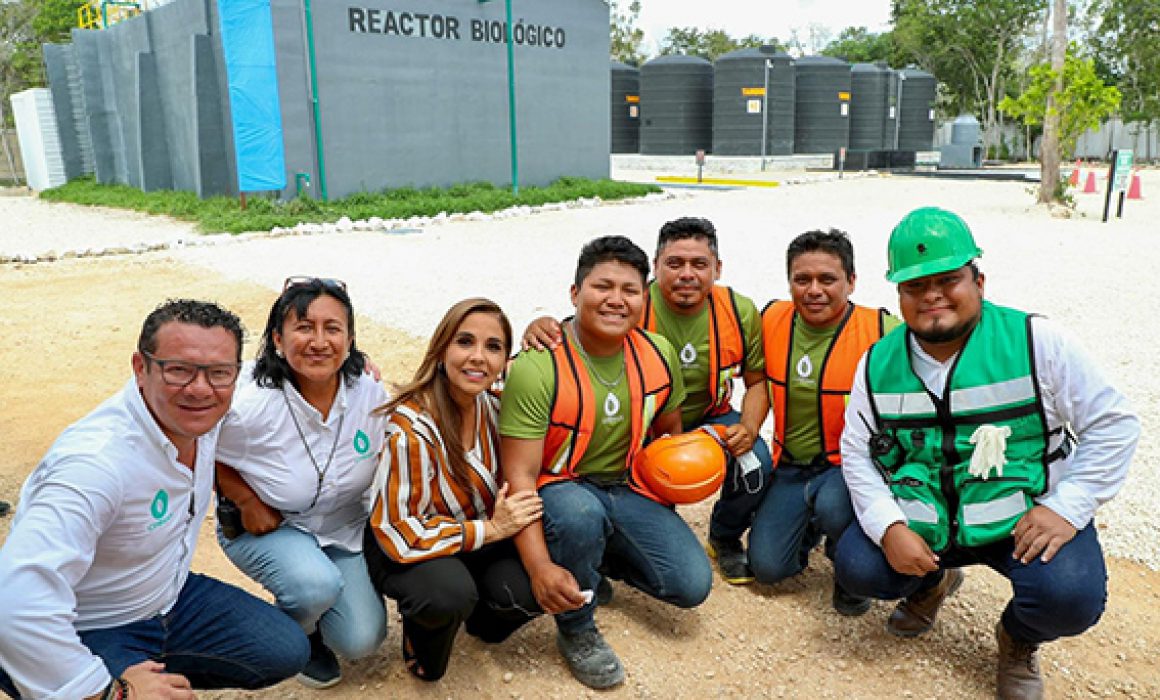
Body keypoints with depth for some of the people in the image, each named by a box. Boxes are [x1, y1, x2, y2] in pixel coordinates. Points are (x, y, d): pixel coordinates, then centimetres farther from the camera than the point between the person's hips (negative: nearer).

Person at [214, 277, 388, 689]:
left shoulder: (370, 393, -18)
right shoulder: (249, 407, -27)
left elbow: (385, 460, 1)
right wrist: (248, 502, -16)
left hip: (345, 526, 3)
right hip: (264, 527, -3)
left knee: (361, 640, -9)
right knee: (318, 586, -32)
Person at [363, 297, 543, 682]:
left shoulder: (496, 406, -10)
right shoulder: (410, 427, -28)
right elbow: (397, 533, -25)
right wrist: (489, 529, -26)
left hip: (480, 537, 5)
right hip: (404, 549, -4)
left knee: (532, 589, -21)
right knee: (450, 593, -34)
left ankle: (481, 619, 14)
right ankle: (422, 652, 2)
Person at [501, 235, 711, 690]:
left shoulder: (659, 355, -7)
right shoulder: (537, 367, -24)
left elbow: (669, 432, 12)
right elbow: (520, 474, -25)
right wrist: (540, 567, -35)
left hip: (628, 488, 5)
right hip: (559, 491, -4)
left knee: (692, 585, -8)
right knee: (580, 514, -39)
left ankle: (600, 559, 21)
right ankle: (576, 633, -8)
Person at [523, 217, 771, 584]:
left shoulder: (741, 312, -12)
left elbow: (757, 381, 0)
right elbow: (574, 335, -17)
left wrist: (748, 429, -18)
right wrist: (543, 327, -41)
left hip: (710, 421, 3)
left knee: (756, 463, -24)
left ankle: (725, 540, 10)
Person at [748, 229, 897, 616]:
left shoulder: (882, 331, -18)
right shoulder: (771, 320, -5)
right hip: (790, 467, 4)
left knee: (833, 507, -36)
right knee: (767, 566, -3)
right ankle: (812, 521, 30)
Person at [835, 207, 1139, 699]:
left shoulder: (1034, 341, -9)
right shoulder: (878, 364, -1)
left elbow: (1112, 423, -5)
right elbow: (857, 452, 1)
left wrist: (1067, 508, -16)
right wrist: (888, 527, -14)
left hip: (1025, 517, -2)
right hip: (921, 521, 3)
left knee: (1071, 598, -29)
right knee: (857, 567, -18)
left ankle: (1019, 641, 12)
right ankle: (931, 583, 21)